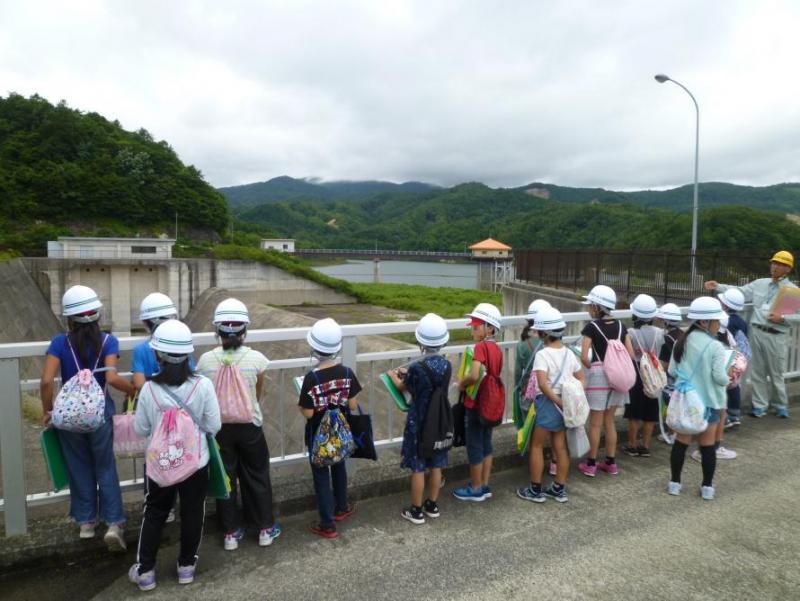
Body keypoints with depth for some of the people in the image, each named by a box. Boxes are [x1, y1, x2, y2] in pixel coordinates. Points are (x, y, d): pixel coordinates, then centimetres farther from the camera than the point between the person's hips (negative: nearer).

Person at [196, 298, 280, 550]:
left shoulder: (206, 360, -14)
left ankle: (231, 532, 29)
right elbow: (258, 393, 0)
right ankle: (265, 528, 29)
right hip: (250, 426, -1)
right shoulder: (255, 358, -17)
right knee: (257, 476, 17)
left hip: (219, 427, 1)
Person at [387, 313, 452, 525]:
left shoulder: (417, 368, -23)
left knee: (418, 468, 7)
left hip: (419, 423, -5)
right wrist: (407, 373, 21)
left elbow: (402, 387, -4)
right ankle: (432, 505, 31)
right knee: (436, 465, 17)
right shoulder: (446, 365, -6)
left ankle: (416, 511, 19)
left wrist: (393, 375, 17)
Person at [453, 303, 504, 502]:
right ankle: (484, 486, 28)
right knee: (486, 445, 17)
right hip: (490, 404, 8)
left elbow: (474, 375, -31)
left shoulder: (481, 346, -20)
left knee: (474, 447, 5)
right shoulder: (497, 349, 6)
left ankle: (475, 489, 17)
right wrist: (467, 382, 9)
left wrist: (461, 383, -13)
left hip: (476, 405, -8)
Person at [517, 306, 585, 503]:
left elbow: (543, 385, -27)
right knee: (561, 447, 14)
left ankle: (535, 490, 16)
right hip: (564, 404, 6)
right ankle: (559, 489, 24)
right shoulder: (569, 353, 4)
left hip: (547, 404, -6)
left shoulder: (542, 354, -16)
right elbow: (581, 380, 7)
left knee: (536, 446, 8)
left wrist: (559, 403, -18)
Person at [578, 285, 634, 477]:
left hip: (598, 376, -5)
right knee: (609, 421, 18)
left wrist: (592, 368, 2)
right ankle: (611, 463, 24)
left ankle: (591, 464, 16)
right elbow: (631, 355, 4)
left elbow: (584, 357, -17)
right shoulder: (620, 326, 4)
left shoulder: (591, 327, -11)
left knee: (595, 423, 6)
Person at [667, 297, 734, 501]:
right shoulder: (715, 346, -16)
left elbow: (672, 371, 4)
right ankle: (707, 487, 20)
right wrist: (729, 375, 3)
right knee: (707, 446, 10)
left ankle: (674, 483, 20)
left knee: (681, 442, 13)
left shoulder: (682, 341, 1)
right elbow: (720, 378, -18)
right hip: (708, 402, -4)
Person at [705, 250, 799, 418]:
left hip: (776, 337, -3)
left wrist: (782, 318, -18)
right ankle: (760, 405, 20)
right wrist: (718, 286, 1)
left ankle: (780, 405, 28)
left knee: (776, 374, 8)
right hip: (757, 332, 4)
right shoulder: (760, 283, 8)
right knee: (757, 371, 9)